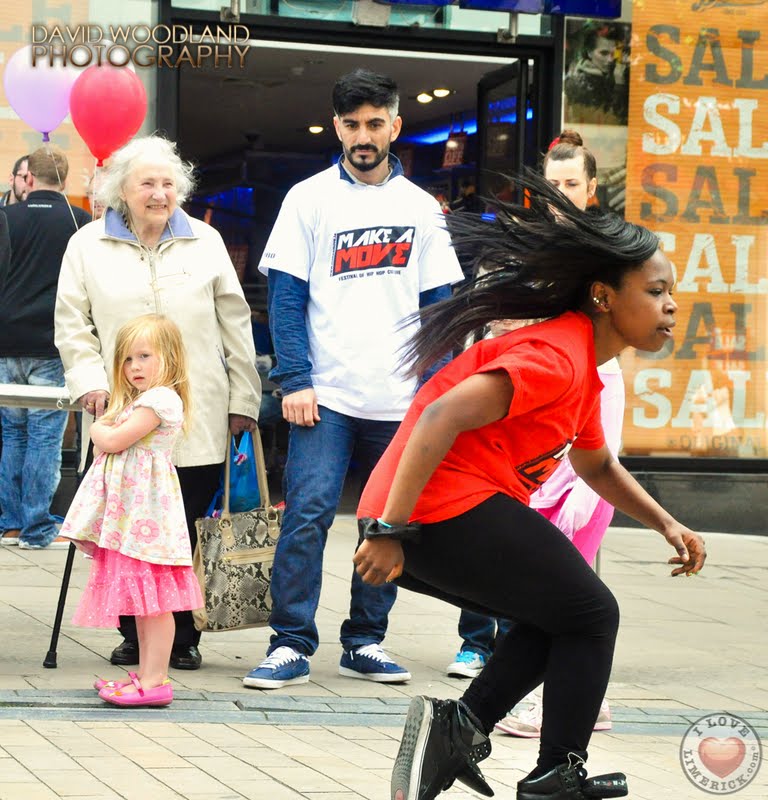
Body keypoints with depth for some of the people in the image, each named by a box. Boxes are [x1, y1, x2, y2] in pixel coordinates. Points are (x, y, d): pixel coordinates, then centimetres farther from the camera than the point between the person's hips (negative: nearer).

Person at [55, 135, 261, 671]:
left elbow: (235, 325, 12)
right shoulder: (89, 245, 9)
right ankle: (134, 634, 11)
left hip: (198, 421, 0)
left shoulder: (205, 242, 12)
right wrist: (90, 380, -7)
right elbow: (72, 324, 8)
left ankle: (184, 636, 9)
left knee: (188, 531, -1)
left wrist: (244, 398, 8)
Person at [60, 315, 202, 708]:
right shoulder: (137, 400, 22)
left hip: (146, 508, -10)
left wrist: (99, 428, 3)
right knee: (141, 596, 13)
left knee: (152, 595, -9)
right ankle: (146, 673, 18)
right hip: (127, 511, 10)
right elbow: (107, 445, 19)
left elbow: (114, 441, -17)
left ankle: (154, 681, -9)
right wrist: (105, 429, -2)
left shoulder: (161, 399, -13)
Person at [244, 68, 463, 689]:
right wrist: (295, 380, -11)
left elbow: (437, 304, 10)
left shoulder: (421, 208, 10)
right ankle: (291, 645, -6)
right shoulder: (310, 199, 3)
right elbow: (287, 296, -1)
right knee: (307, 514, -11)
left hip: (400, 400, 3)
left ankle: (366, 643, 17)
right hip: (327, 394, -3)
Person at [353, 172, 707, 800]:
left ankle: (460, 727, 8)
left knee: (558, 616, 22)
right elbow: (442, 416, -25)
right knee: (592, 617, 3)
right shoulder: (557, 356, -15)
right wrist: (388, 531, -28)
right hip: (450, 511, -10)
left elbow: (597, 466, 37)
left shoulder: (581, 367, 19)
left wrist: (666, 524, 24)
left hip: (425, 522, 10)